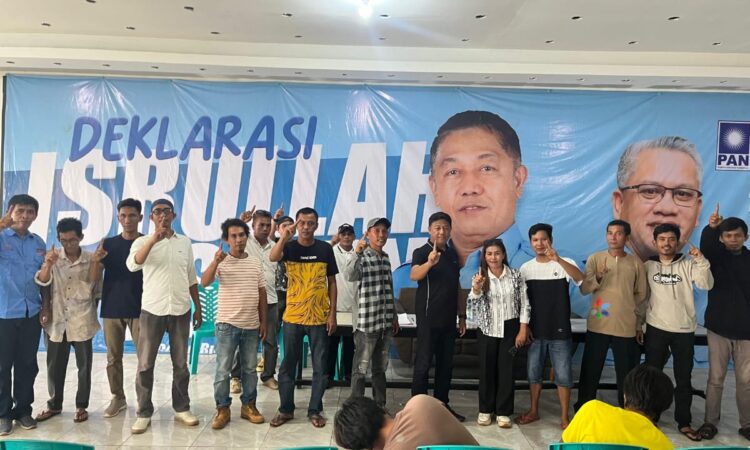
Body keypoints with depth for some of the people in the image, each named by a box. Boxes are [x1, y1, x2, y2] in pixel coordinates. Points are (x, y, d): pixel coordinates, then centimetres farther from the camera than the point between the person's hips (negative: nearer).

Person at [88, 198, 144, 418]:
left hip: (140, 309, -2)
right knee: (113, 357, 10)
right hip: (112, 309, 3)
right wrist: (95, 260, -18)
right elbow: (93, 278, 2)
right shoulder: (109, 244, 5)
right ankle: (118, 398, 24)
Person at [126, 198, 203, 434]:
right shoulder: (143, 241, 0)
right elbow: (133, 265, -21)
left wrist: (198, 308, 11)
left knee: (180, 363, 9)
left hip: (180, 311, 2)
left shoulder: (185, 242, 8)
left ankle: (182, 408, 22)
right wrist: (154, 239, -30)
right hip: (152, 310, -2)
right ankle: (144, 413, 16)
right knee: (145, 364, 4)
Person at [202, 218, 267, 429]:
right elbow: (204, 282, -21)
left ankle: (248, 405, 25)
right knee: (223, 369, 4)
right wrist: (215, 261, -36)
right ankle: (222, 409, 16)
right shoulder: (221, 262, -5)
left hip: (251, 325, 3)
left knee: (250, 368, 12)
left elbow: (262, 294, 9)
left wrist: (263, 321, 7)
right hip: (227, 324, -3)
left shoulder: (256, 263, 5)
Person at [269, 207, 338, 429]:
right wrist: (284, 236, -31)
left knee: (320, 366, 7)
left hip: (320, 317, 0)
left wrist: (332, 313, -1)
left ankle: (315, 410, 22)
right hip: (293, 316, 0)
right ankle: (286, 409, 25)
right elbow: (273, 257, -24)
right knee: (288, 364, 10)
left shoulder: (325, 248, 1)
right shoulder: (289, 247, -1)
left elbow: (332, 282, 4)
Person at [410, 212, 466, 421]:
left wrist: (462, 315, 15)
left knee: (446, 364, 12)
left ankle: (442, 404, 24)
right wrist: (429, 263, -48)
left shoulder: (453, 254, 12)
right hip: (428, 318, -6)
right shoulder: (421, 252, -8)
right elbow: (414, 275, -29)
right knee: (423, 364, -1)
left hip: (448, 319, 6)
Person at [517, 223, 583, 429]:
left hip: (560, 331, -3)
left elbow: (580, 279, -28)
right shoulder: (525, 268, 2)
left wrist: (558, 259, -42)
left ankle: (564, 418, 18)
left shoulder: (565, 263, -7)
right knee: (533, 372, 13)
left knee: (563, 375, 4)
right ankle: (534, 411, 30)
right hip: (535, 331, 3)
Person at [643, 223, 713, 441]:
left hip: (684, 330, 0)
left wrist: (701, 261, -28)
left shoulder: (688, 264, -2)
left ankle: (684, 422, 23)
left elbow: (706, 285, -16)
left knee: (684, 379, 10)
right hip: (656, 329, 1)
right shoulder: (648, 266, 1)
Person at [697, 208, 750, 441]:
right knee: (715, 378, 6)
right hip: (719, 328, -1)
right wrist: (710, 228, -42)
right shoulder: (716, 255, 1)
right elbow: (705, 246, -22)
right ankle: (710, 422, 15)